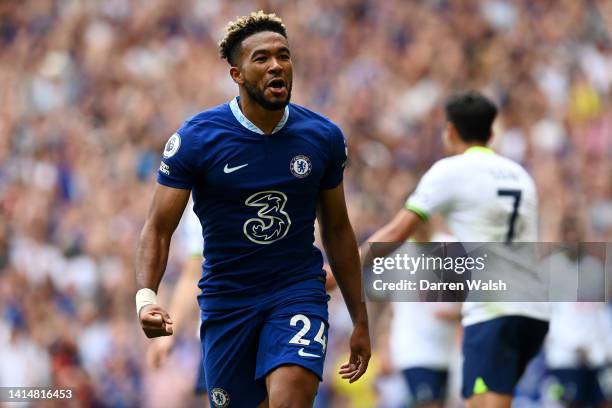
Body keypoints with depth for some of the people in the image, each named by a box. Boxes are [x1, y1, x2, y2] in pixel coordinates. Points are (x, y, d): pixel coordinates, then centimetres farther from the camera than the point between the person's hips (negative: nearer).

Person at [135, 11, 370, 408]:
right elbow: (159, 228, -6)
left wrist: (360, 321, 12)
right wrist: (146, 294, -25)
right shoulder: (196, 138, -8)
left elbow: (338, 229, 11)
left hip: (298, 293, 0)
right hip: (226, 298, 0)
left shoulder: (323, 137, 0)